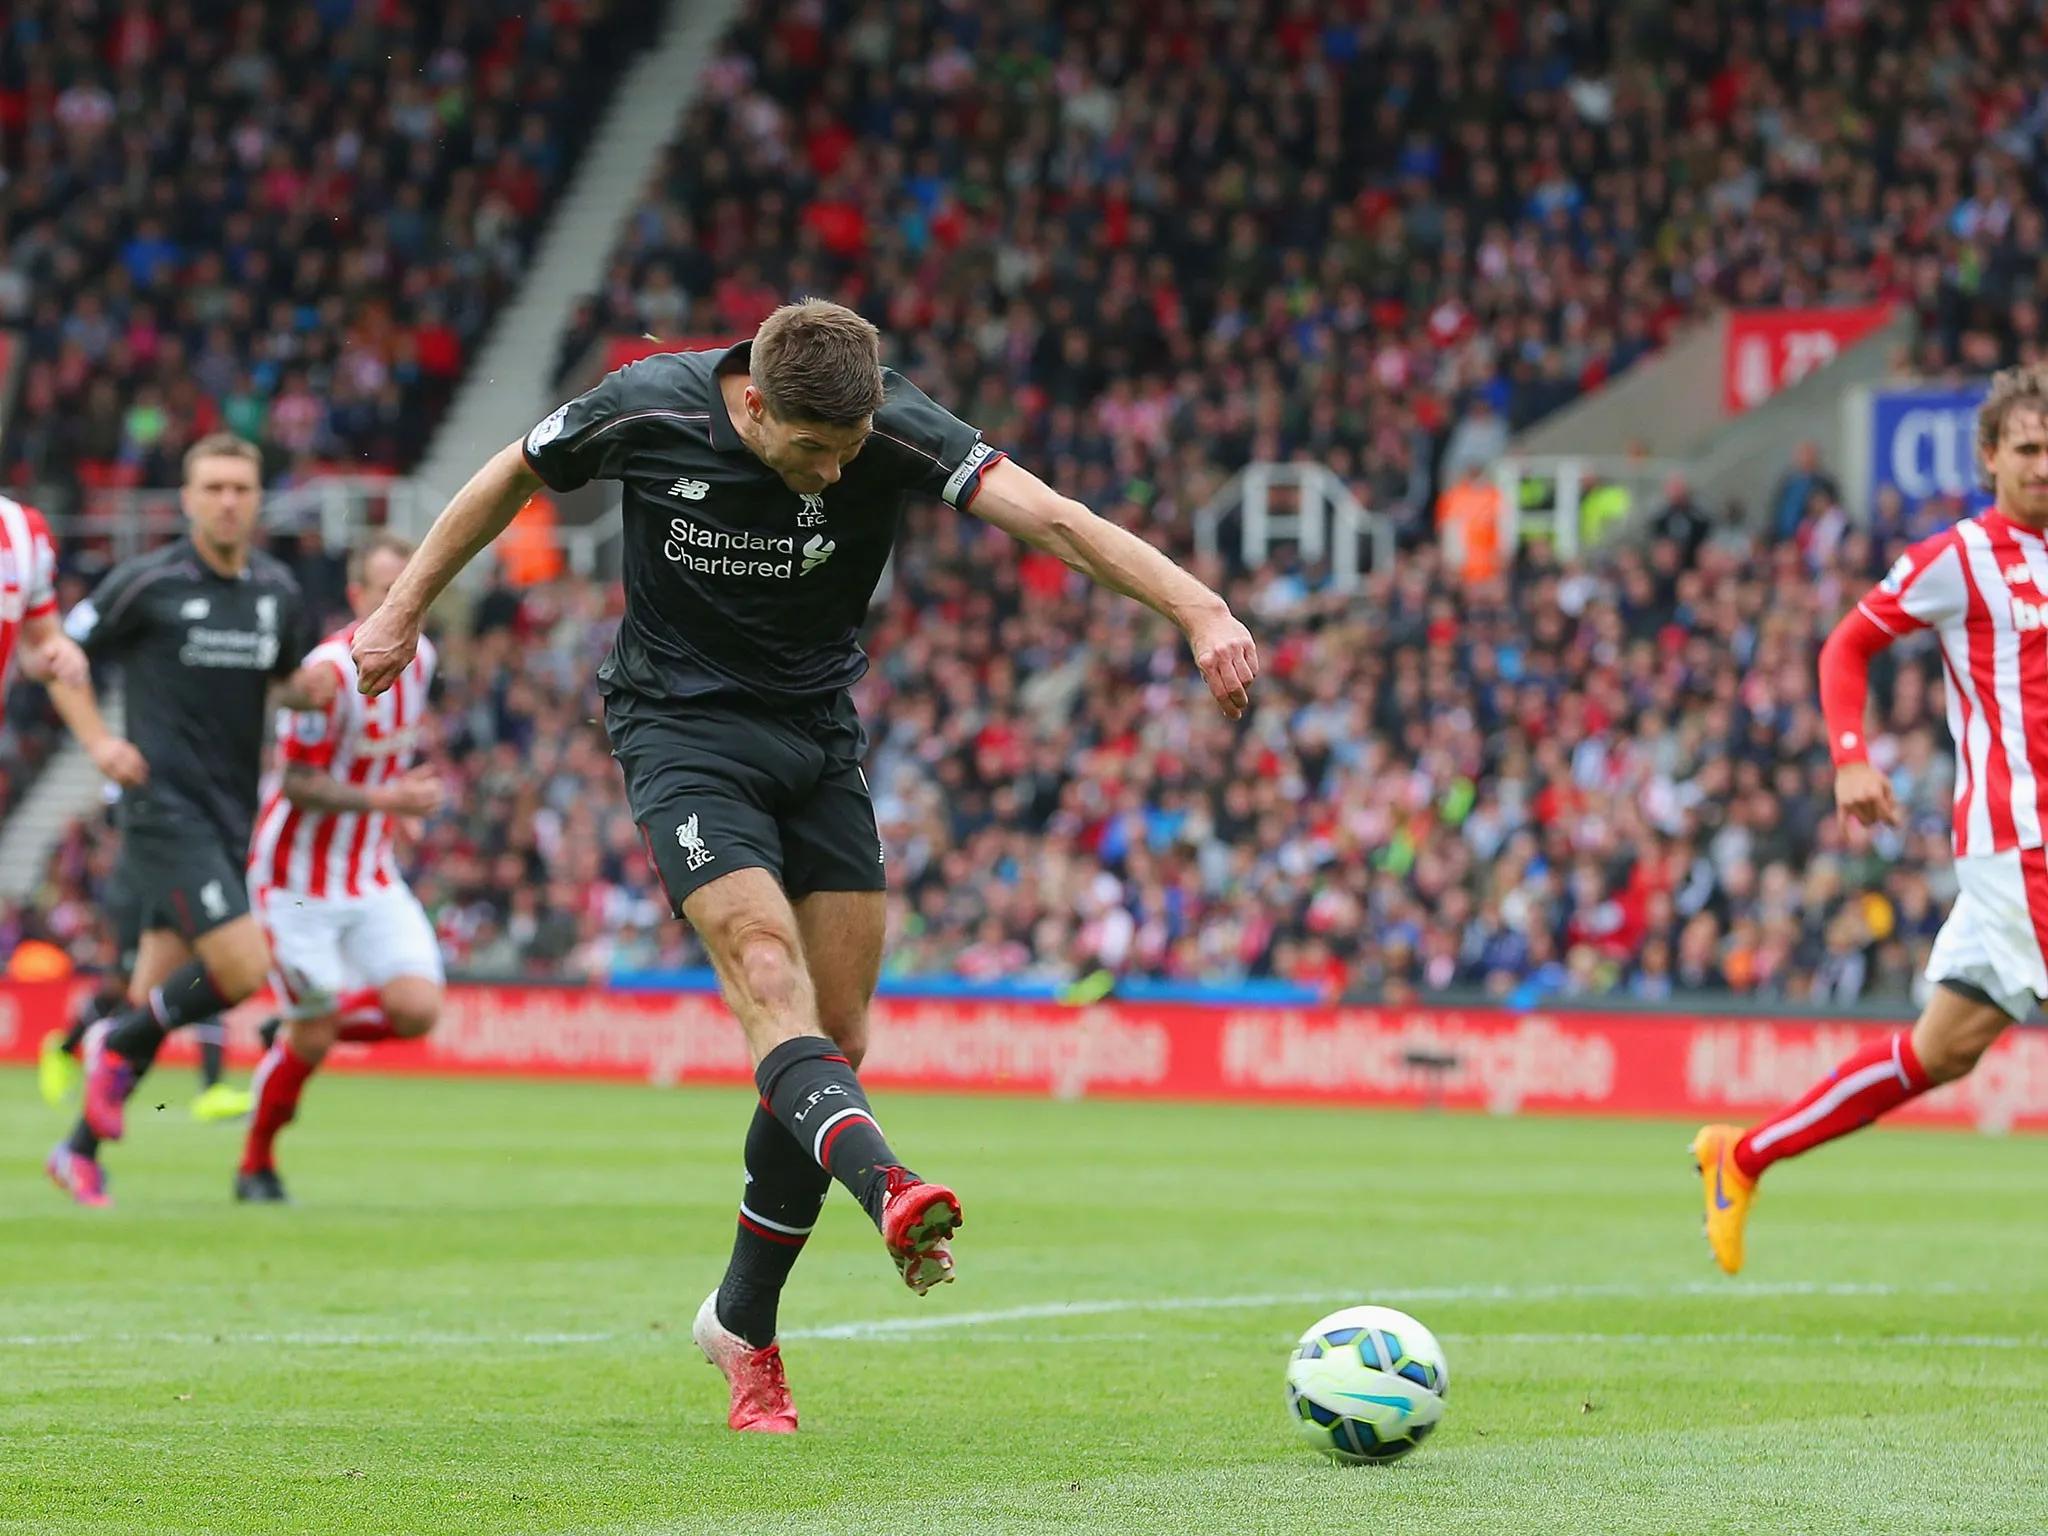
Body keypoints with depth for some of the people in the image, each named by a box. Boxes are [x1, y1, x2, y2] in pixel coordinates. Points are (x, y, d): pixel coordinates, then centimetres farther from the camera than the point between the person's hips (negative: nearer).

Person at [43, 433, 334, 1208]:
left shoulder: (278, 590, 9)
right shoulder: (147, 582, -7)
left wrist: (309, 687, 1)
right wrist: (99, 741, -11)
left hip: (233, 817, 6)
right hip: (164, 807, -6)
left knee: (156, 993, 9)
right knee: (243, 967, -19)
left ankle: (81, 1150, 21)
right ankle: (117, 1042, 5)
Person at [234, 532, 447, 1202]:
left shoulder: (419, 657, 3)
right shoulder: (332, 670, -21)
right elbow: (295, 782, -22)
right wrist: (383, 799, -29)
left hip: (373, 880, 7)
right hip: (299, 881, -7)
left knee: (417, 1009, -9)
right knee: (312, 1036, -4)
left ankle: (299, 1031, 18)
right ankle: (256, 1164, 20)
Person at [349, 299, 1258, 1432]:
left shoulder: (892, 430, -18)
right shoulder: (649, 410, -18)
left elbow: (1052, 517, -30)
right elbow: (510, 479, 2)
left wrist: (1197, 608, -44)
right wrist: (404, 608, 9)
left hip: (818, 733, 3)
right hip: (682, 729, -3)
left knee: (837, 1042, 1)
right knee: (771, 981, -26)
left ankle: (743, 1325, 16)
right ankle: (892, 1198, -49)